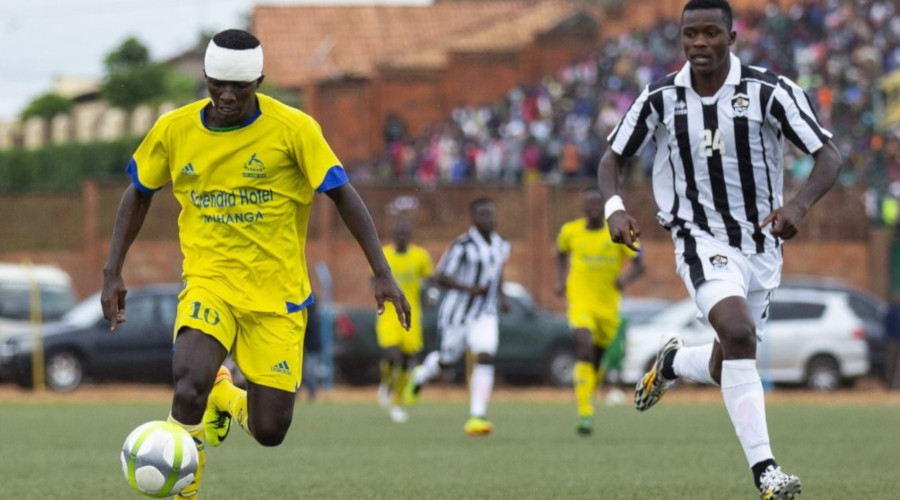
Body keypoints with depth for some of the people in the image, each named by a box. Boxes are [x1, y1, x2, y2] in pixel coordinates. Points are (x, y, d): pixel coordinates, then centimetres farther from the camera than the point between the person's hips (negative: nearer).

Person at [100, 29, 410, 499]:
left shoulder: (293, 128, -11)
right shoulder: (174, 130, -3)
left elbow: (343, 195, -6)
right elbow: (139, 194, 12)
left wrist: (382, 274, -13)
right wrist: (113, 272, 6)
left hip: (276, 292, 0)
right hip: (209, 280, 0)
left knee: (269, 432, -4)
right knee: (191, 376, -31)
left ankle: (232, 400, 35)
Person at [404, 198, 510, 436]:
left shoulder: (502, 246, 4)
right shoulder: (462, 245, -16)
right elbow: (440, 276, -15)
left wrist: (501, 296, 7)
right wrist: (469, 289, -27)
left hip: (485, 314, 4)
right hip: (458, 311, -4)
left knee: (485, 358, -16)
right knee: (447, 361, 12)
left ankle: (477, 416, -17)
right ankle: (420, 376, 48)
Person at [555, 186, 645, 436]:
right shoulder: (570, 231, 1)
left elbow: (638, 264, -4)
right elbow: (561, 253, 23)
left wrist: (625, 278, -24)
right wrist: (561, 280, 10)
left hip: (608, 306, 2)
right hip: (580, 301, -2)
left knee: (601, 359, 13)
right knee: (585, 349, -23)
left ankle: (589, 394, 44)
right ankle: (585, 413, -27)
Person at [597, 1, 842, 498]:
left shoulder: (770, 92, -12)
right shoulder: (660, 98, -7)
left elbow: (829, 157, -14)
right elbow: (612, 158, 6)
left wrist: (799, 205, -33)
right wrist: (614, 208, -15)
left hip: (761, 246, 2)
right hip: (702, 240, -2)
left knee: (724, 370, 11)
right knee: (738, 332, -29)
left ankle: (672, 363, 49)